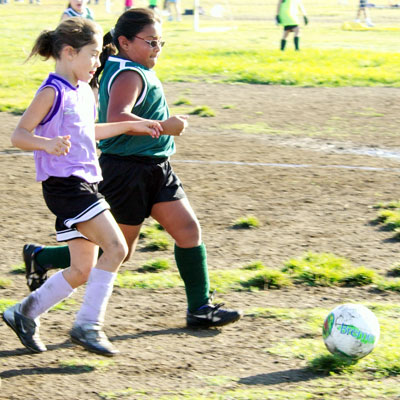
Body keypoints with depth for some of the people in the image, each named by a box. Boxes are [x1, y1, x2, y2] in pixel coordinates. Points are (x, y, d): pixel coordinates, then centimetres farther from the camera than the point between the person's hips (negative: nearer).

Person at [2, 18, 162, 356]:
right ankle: (88, 325, -10)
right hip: (64, 185, -9)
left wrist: (132, 126, 33)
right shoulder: (52, 93, -11)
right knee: (116, 248, -17)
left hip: (84, 185, 9)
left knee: (82, 271, 9)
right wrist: (47, 144, -36)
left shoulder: (84, 92, 15)